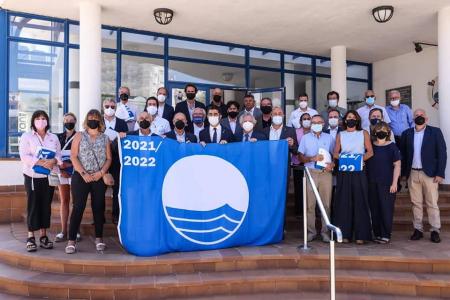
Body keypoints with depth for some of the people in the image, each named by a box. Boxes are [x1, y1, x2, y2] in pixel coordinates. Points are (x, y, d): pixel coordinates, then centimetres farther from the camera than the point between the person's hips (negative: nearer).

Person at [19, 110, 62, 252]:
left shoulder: (54, 137, 12)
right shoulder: (26, 136, 1)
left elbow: (59, 155, 5)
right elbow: (24, 156, -10)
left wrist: (53, 161, -17)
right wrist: (41, 162, -22)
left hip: (49, 176, 3)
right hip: (32, 176, -3)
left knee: (46, 205, 6)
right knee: (33, 205, -2)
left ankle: (43, 236, 14)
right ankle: (31, 237, 5)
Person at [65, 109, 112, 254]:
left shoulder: (105, 138, 9)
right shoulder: (79, 136, 5)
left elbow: (108, 158, 6)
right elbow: (73, 156, -3)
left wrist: (101, 172, -10)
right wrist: (83, 173, -12)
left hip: (99, 177, 2)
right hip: (81, 177, -2)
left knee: (98, 207, 6)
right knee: (78, 207, -5)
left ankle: (99, 238, 15)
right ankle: (71, 240, -1)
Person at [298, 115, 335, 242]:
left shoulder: (329, 138, 15)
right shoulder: (305, 138, 13)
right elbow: (300, 157, 7)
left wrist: (332, 164, -7)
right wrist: (312, 158, -10)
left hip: (326, 173, 1)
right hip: (310, 173, 0)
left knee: (326, 203, -1)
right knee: (310, 203, -3)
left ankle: (325, 231, 7)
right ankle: (311, 231, 4)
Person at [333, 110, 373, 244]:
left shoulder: (363, 133, 11)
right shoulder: (340, 135, 14)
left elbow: (370, 152, 5)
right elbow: (335, 153, 9)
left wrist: (360, 158, -13)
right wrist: (342, 157, -12)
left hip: (359, 171, -1)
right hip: (343, 172, 1)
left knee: (360, 202, -3)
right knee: (343, 202, -1)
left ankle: (360, 235, 2)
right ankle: (345, 234, 4)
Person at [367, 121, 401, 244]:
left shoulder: (392, 147, -2)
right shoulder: (370, 146, 8)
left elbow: (397, 165, -3)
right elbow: (365, 163, 14)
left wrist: (394, 183, -9)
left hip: (387, 183, -3)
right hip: (372, 183, 4)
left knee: (386, 209, -1)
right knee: (374, 210, 7)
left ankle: (386, 235, 8)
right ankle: (377, 234, 18)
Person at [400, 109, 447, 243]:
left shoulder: (435, 132, 1)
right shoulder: (406, 133, 8)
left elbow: (442, 153, -2)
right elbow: (403, 154, 8)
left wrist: (440, 173, -9)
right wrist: (404, 173, 2)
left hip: (430, 173, -2)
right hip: (412, 174, 2)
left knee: (432, 203, 2)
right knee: (416, 203, 8)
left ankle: (435, 231, 10)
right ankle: (418, 229, 15)